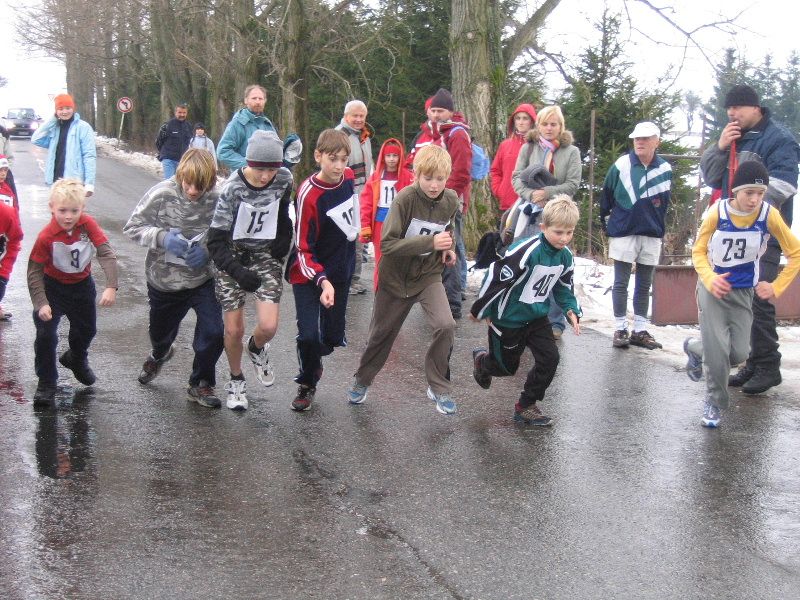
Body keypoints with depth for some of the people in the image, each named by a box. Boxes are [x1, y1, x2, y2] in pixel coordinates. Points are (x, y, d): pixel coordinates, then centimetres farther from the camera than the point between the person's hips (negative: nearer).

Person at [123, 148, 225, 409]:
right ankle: (159, 355, 61)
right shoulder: (161, 194, -19)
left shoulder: (216, 200, -17)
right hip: (164, 280, 1)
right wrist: (162, 237, -29)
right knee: (160, 333, 22)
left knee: (213, 332, -11)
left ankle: (201, 384, 16)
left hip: (202, 279, 0)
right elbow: (132, 227, -12)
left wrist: (208, 251, -24)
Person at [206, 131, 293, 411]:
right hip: (233, 255, -2)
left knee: (268, 326, -13)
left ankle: (256, 349, 25)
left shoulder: (284, 179, -11)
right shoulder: (232, 189, -22)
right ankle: (236, 380, 29)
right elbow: (216, 240, -18)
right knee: (234, 330, 1)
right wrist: (238, 272, -30)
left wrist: (284, 240, 1)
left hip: (266, 254, 2)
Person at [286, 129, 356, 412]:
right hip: (309, 275, -6)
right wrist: (322, 281, -34)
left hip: (341, 271, 6)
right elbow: (304, 249, -21)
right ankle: (307, 384, 12)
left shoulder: (347, 177, -6)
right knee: (309, 335, -16)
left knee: (332, 338, 9)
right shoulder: (309, 195, -25)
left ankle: (313, 361, 43)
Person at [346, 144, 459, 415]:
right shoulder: (405, 199, -24)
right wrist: (430, 242, -35)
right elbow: (387, 243, -29)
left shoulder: (450, 200, -8)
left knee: (445, 326, -19)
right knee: (381, 333, 13)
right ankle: (362, 380, 39)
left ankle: (439, 387, 1)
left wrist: (448, 247, -5)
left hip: (429, 275, 2)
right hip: (396, 278, -2)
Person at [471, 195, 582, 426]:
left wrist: (571, 309, -6)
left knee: (549, 359, -7)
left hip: (537, 318, 6)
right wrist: (480, 310, -15)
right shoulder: (525, 251, -30)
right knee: (507, 366, 10)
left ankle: (526, 406, 12)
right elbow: (495, 278, -25)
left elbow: (563, 287, 12)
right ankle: (482, 359, 46)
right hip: (508, 319, -6)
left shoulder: (565, 256, -5)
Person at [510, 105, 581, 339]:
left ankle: (556, 322, 6)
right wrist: (531, 195, -15)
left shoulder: (571, 151, 4)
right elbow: (517, 177, 3)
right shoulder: (528, 148, 9)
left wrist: (546, 193, -15)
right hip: (530, 212, 2)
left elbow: (573, 184, -3)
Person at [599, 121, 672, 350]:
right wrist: (607, 223, 10)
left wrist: (657, 225, 14)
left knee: (644, 286, 9)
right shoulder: (621, 165, -7)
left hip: (652, 236, 2)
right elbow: (606, 196, 4)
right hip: (623, 233, -2)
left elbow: (664, 202, 11)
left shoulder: (665, 169, -2)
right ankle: (620, 329, 8)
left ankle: (640, 331, 15)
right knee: (621, 284, 2)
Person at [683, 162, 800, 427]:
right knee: (717, 348, -12)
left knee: (739, 353, -4)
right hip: (713, 286, -2)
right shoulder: (718, 212, -17)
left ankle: (695, 347, 27)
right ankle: (715, 402, 10)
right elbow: (698, 251, -5)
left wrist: (776, 287, -7)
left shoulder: (769, 215, -15)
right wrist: (710, 279, -21)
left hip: (743, 292, 2)